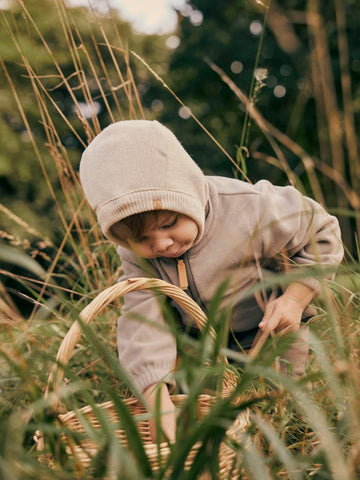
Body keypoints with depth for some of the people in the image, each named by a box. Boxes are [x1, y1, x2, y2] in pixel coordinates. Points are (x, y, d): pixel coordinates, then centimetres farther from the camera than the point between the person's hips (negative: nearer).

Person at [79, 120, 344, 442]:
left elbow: (321, 233, -17)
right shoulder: (136, 255, -23)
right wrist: (159, 402, -42)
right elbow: (142, 321, -31)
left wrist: (295, 298, -26)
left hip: (269, 333, -2)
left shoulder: (251, 210, -33)